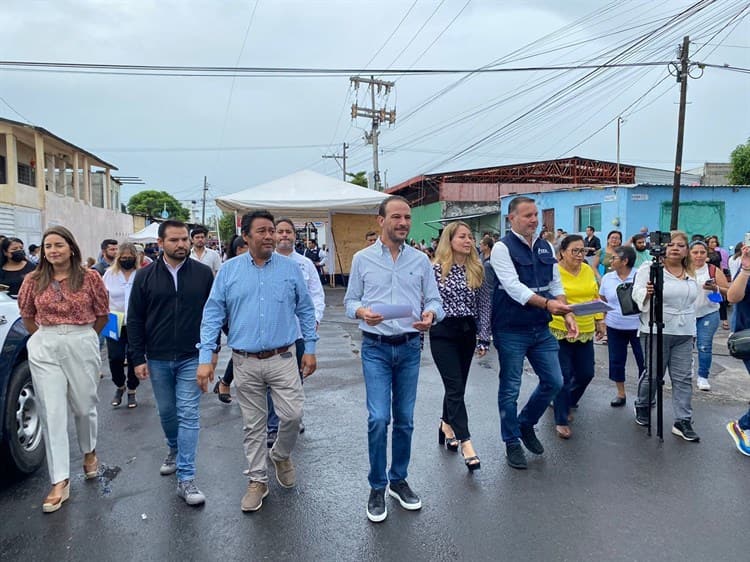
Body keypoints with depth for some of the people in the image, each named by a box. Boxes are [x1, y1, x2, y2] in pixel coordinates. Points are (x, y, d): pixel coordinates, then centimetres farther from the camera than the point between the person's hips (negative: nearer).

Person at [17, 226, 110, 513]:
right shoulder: (34, 280, 1)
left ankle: (89, 452, 42)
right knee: (52, 413, 1)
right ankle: (60, 481, 7)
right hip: (45, 350, 2)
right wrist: (47, 338, 11)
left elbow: (102, 314, 4)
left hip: (82, 347, -1)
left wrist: (83, 337, 10)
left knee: (84, 406, 12)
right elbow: (27, 315, 14)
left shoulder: (89, 277, -6)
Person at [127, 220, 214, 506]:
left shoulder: (204, 273, -3)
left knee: (188, 415, -3)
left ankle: (186, 478, 2)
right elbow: (135, 320, 3)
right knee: (166, 412, 17)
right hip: (158, 359, 2)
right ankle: (174, 450, 45)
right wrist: (138, 358, 0)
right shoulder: (145, 276, 0)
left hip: (191, 358, -2)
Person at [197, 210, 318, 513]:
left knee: (293, 414, -2)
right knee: (253, 425, 11)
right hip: (246, 363, 0)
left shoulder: (290, 268, 1)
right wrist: (205, 358, -7)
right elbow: (212, 315, -1)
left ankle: (281, 455, 30)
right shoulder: (229, 270, 0)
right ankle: (258, 480, 28)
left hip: (283, 359, 0)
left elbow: (305, 310, 6)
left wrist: (310, 349, 2)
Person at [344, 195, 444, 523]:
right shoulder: (362, 259, 0)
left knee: (405, 420, 12)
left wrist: (430, 314, -17)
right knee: (378, 418, -7)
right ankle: (377, 488, 13)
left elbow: (434, 300, 5)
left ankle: (398, 480, 31)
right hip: (376, 348, -2)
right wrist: (362, 312, -18)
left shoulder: (420, 260, 4)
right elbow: (350, 300, 4)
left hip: (409, 348, 2)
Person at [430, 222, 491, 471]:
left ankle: (446, 425, 37)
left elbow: (484, 305, 5)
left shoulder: (477, 269, 5)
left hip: (468, 333, 4)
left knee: (456, 385, 14)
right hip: (443, 333, -4)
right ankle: (466, 444, -6)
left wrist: (483, 338, 1)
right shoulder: (436, 269, -6)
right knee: (455, 388, -7)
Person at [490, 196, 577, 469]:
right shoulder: (502, 248, -10)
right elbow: (513, 287, -21)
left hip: (541, 328, 6)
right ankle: (512, 442, 22)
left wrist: (567, 314, -3)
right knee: (510, 388, 5)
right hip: (511, 331, -6)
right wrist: (547, 303, -30)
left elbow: (556, 285, 11)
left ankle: (526, 423, 33)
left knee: (554, 381, 11)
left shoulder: (546, 247, 9)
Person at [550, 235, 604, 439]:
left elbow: (596, 296, 17)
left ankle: (565, 402, 39)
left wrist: (599, 319, 15)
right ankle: (561, 421, 13)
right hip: (560, 331, -6)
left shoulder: (588, 270, 7)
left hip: (585, 332, 6)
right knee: (564, 376, -1)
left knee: (586, 373, 13)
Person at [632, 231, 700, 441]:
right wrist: (646, 292, -36)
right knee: (653, 375, 4)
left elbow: (691, 300, 22)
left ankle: (683, 422, 10)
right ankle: (642, 408, 27)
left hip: (684, 334, 6)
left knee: (683, 378, 4)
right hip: (657, 332, -5)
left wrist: (692, 328, 21)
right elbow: (636, 293, -13)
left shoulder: (691, 274, 13)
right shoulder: (649, 269, -7)